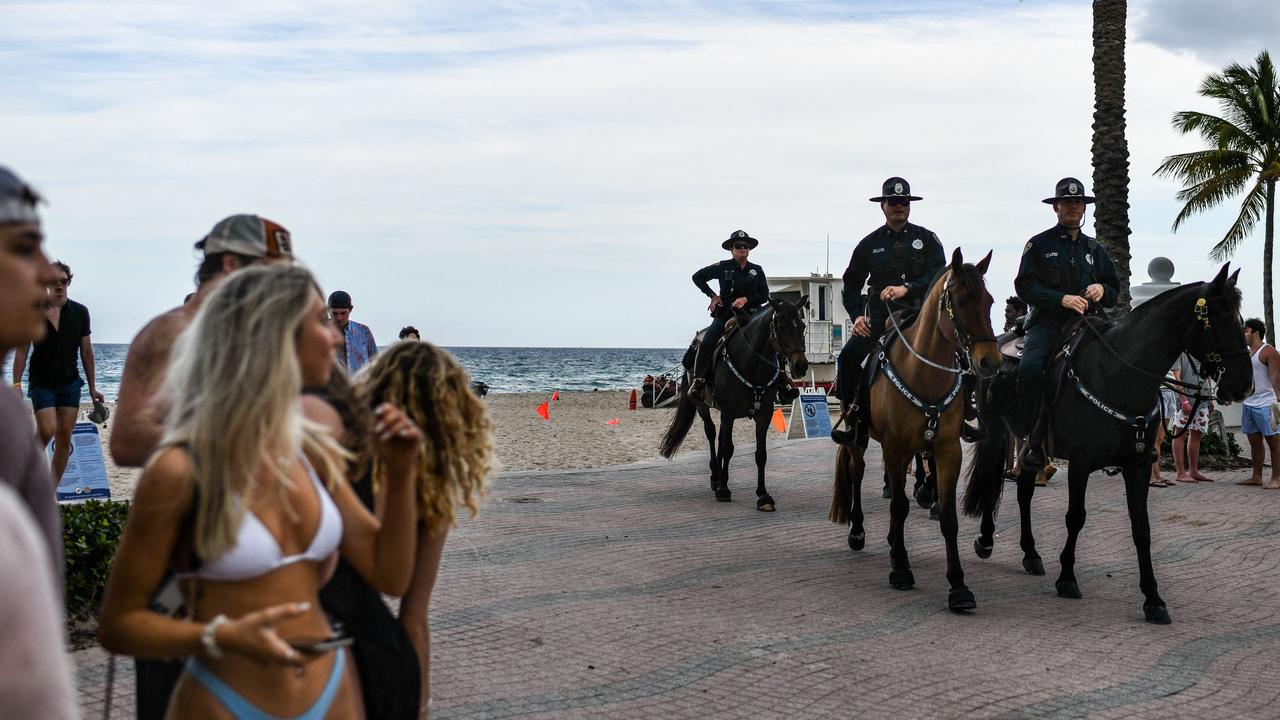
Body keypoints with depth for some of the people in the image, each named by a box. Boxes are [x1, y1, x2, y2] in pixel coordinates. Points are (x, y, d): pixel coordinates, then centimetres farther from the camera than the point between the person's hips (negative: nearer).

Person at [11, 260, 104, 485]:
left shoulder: (80, 312, 4)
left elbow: (86, 352, 9)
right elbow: (22, 351, -2)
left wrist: (92, 388, 8)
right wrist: (16, 385, -9)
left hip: (70, 382, 3)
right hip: (41, 382, -3)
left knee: (65, 437, 0)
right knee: (47, 430, -19)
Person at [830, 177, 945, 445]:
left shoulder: (926, 238, 8)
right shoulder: (870, 243, 12)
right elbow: (851, 284, 16)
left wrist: (907, 288, -21)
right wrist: (857, 315, 0)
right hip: (879, 315, 1)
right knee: (848, 357, -21)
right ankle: (849, 415, -4)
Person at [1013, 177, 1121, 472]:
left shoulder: (1093, 249, 20)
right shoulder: (1039, 245, 5)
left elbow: (1115, 290, 25)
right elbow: (1024, 285, -5)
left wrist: (1102, 289, 1)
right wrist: (1061, 299, -16)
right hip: (1048, 323, -5)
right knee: (1030, 368, -30)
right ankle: (1032, 439, -19)